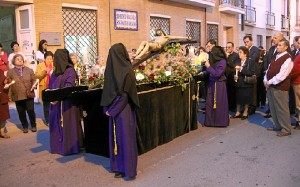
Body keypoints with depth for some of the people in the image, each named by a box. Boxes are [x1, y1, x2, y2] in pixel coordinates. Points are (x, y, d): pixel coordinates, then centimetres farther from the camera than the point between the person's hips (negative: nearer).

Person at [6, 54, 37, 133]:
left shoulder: (29, 70, 8)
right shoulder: (10, 72, 4)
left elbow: (33, 80, 7)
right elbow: (8, 83, 2)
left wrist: (34, 85, -12)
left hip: (29, 95, 0)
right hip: (17, 96, 0)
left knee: (30, 111, 2)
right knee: (21, 113, 9)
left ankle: (33, 125, 21)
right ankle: (25, 126, 25)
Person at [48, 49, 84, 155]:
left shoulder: (70, 70, -8)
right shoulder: (55, 72, 14)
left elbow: (69, 86, -17)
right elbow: (50, 86, 14)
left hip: (67, 103, -7)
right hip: (55, 103, 7)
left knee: (67, 125, -2)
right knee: (56, 125, 11)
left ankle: (69, 147, 8)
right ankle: (58, 146, 22)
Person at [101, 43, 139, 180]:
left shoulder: (109, 69, -4)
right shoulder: (126, 69, -6)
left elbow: (106, 90, -4)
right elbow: (126, 93, -9)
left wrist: (108, 108, -1)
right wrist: (112, 110, -5)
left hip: (114, 109, 1)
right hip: (125, 109, -1)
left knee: (116, 137, 6)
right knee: (126, 138, 6)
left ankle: (118, 168, 14)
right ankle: (129, 170, 15)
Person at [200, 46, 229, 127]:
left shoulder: (222, 61, -14)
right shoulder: (214, 61, 6)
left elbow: (217, 74, -21)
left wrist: (208, 66, -17)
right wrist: (204, 72, 3)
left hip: (219, 85, -7)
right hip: (212, 84, 7)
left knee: (219, 103, 2)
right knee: (210, 103, 8)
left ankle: (220, 121, 15)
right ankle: (211, 121, 18)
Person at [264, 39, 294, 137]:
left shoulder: (287, 58, -12)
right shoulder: (275, 57, 15)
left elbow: (281, 75, -20)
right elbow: (269, 69, 16)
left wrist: (270, 82, -16)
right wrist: (266, 81, 1)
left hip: (280, 87, -9)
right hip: (271, 85, 9)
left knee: (281, 108, -2)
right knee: (273, 107, 15)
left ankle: (286, 129, 9)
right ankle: (277, 125, 29)